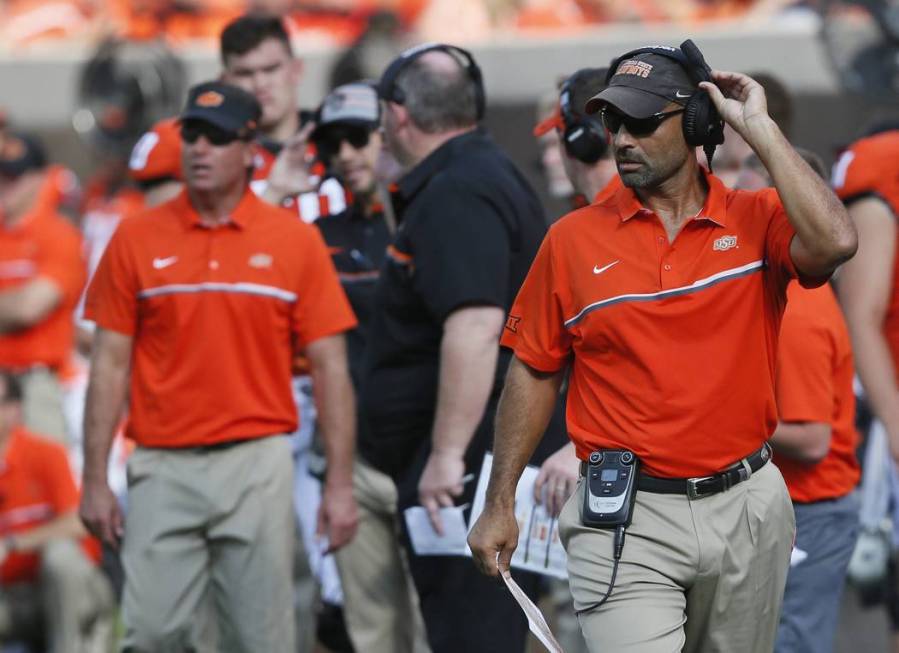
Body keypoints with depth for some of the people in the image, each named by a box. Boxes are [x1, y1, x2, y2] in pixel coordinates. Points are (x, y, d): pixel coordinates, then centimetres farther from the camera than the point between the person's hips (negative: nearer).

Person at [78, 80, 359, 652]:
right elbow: (111, 364, 7)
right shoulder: (137, 239, 5)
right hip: (164, 470, 1)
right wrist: (95, 480, 2)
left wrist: (340, 485, -3)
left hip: (258, 464, -1)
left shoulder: (295, 241, 2)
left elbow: (330, 368, 3)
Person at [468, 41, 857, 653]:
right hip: (625, 517, -1)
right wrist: (500, 504, 6)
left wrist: (759, 128, -15)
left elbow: (834, 242, -22)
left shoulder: (757, 219, 0)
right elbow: (535, 372, 9)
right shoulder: (574, 238, 3)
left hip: (748, 509, 1)